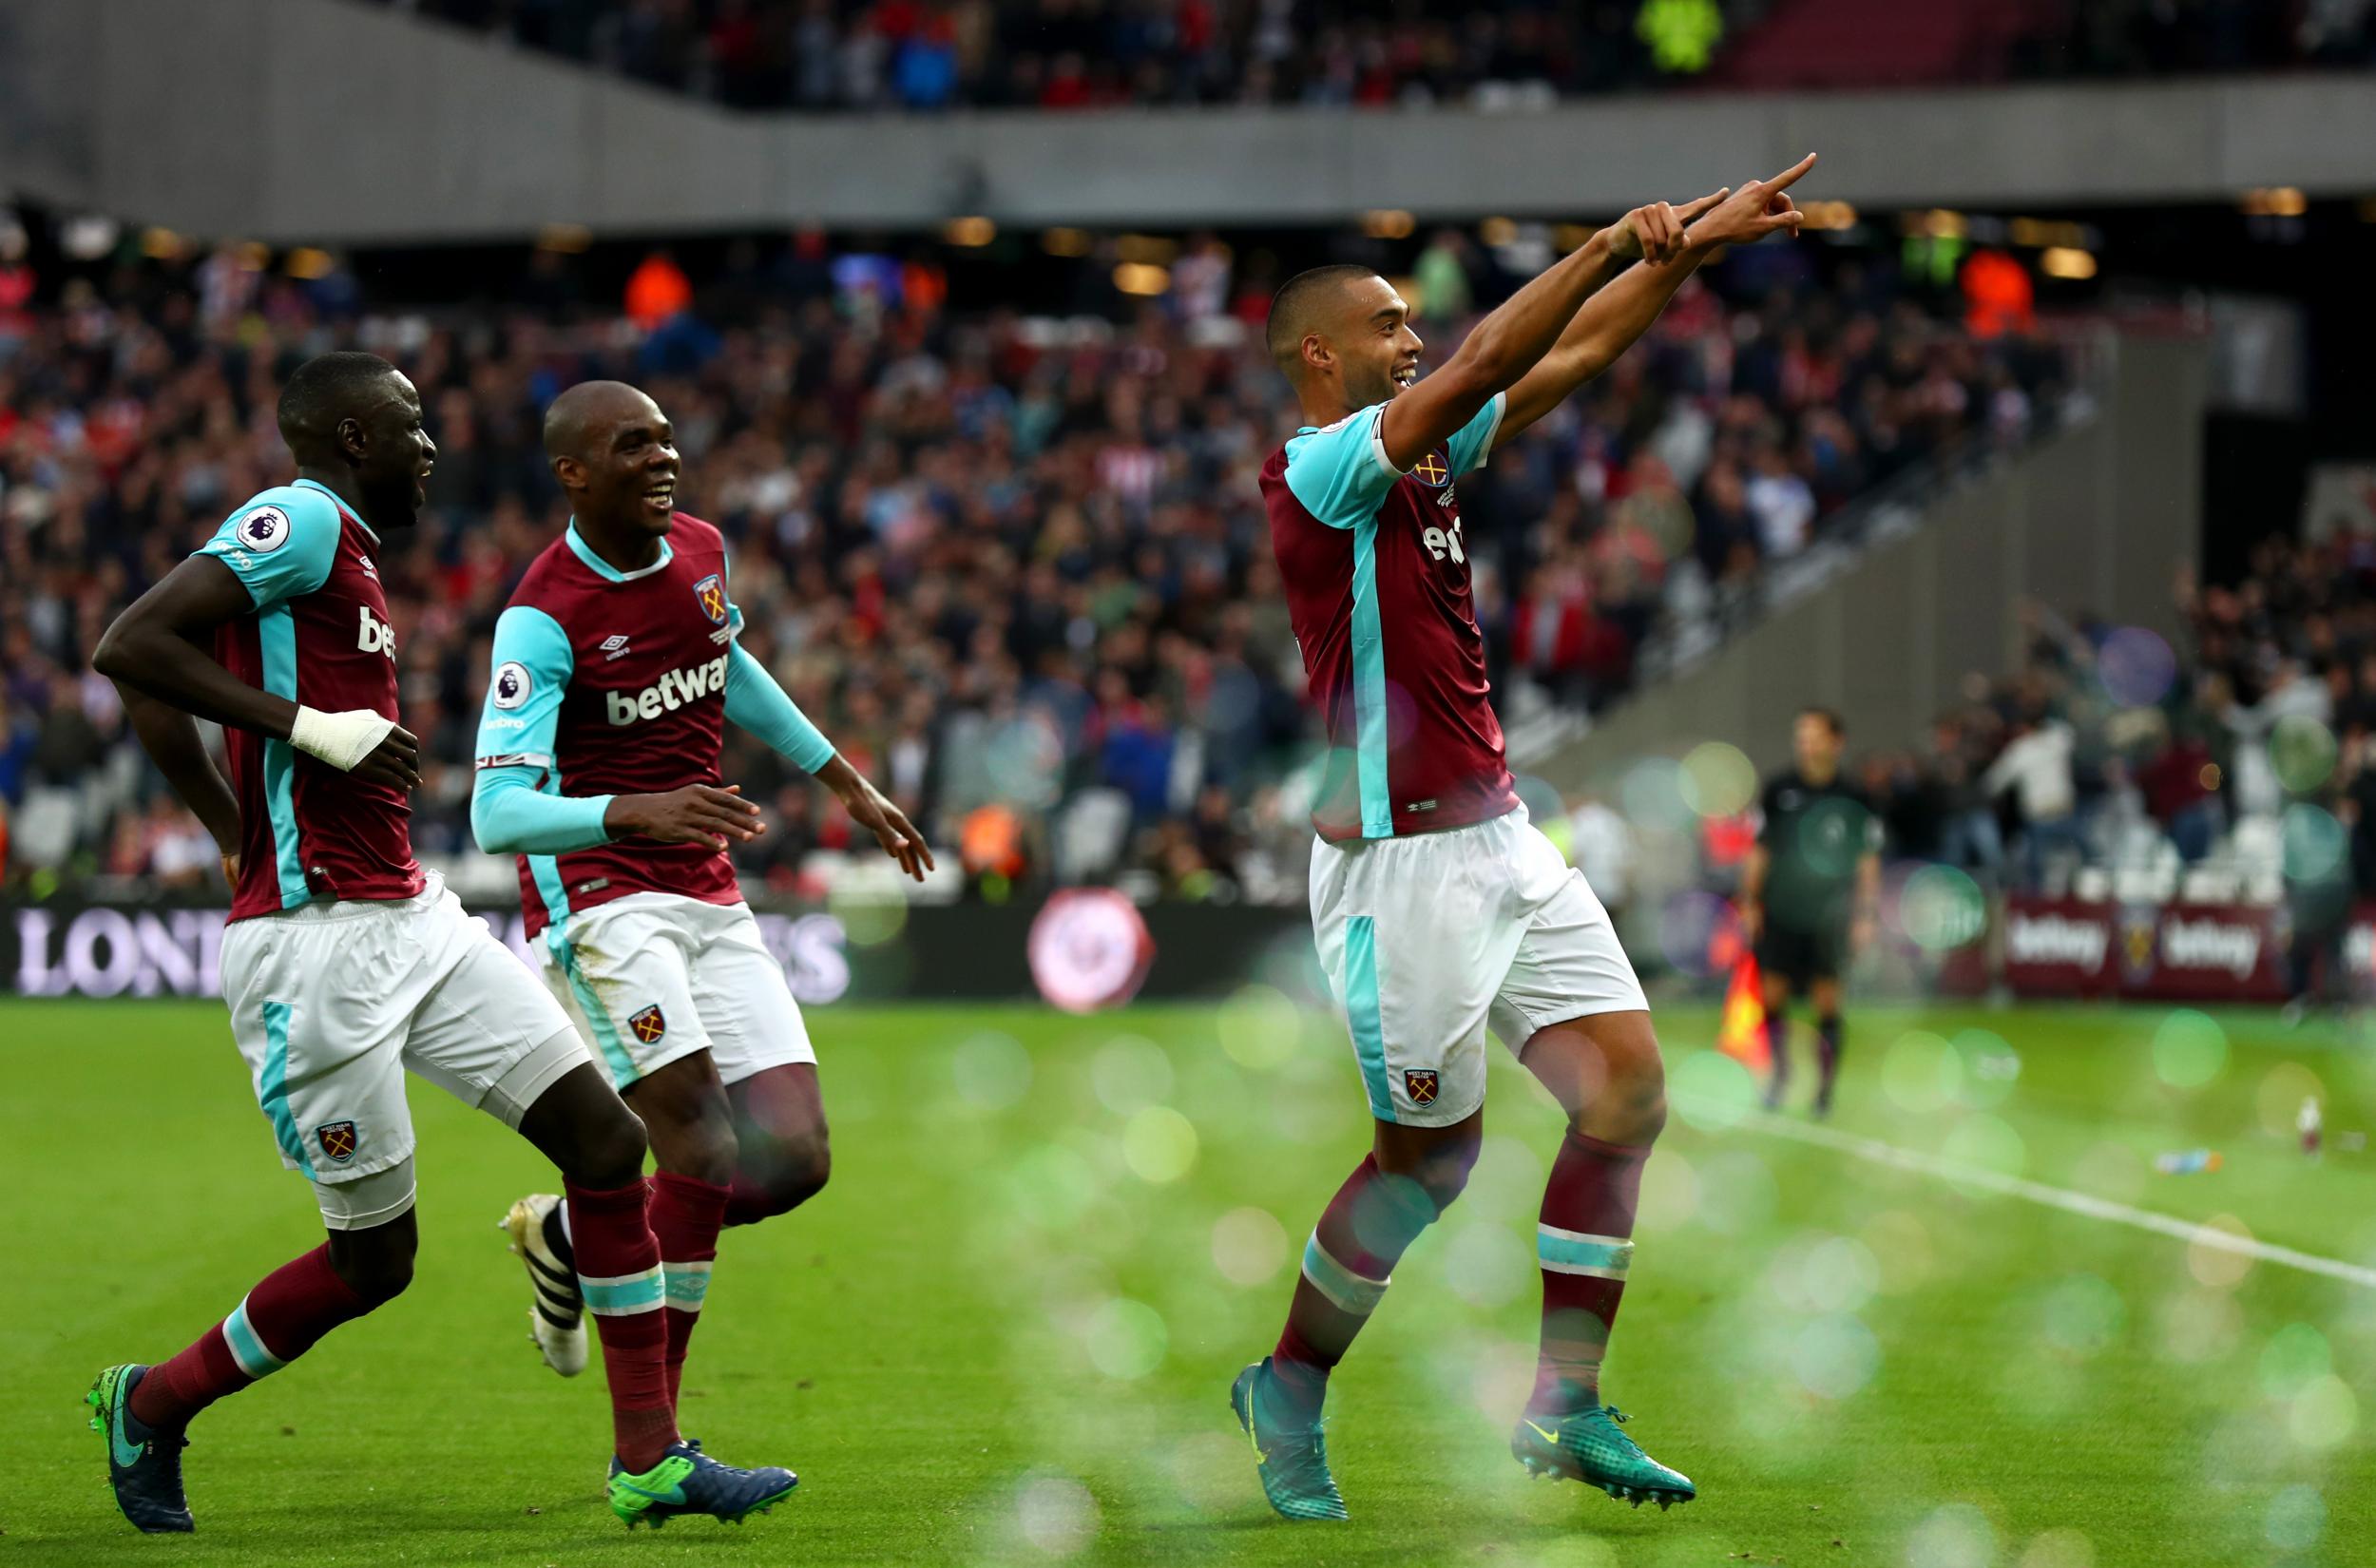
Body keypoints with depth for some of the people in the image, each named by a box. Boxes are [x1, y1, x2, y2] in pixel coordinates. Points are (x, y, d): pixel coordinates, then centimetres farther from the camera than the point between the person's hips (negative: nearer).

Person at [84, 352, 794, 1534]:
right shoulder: (300, 524, -11)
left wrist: (242, 843, 21)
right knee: (373, 1258, 0)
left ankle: (649, 1457, 5)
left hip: (409, 921, 10)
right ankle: (151, 1405, 22)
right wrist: (304, 723, -21)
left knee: (603, 1135, 1)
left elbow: (152, 701, 24)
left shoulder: (339, 550, 17)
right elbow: (127, 649, -22)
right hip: (318, 946, -10)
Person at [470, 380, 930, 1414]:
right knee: (704, 1151, -20)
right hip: (597, 898, -7)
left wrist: (847, 784, 35)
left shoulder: (701, 551, 7)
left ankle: (569, 1234, 18)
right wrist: (639, 811, -40)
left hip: (711, 902, 7)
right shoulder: (544, 618, -15)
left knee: (794, 1161, -3)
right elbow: (498, 814, -24)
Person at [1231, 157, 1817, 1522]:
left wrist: (1694, 244, 8)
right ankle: (1289, 1394, 19)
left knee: (1629, 1088, -2)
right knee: (1432, 1156, 0)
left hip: (1505, 843, 8)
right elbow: (1487, 365, -22)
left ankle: (1566, 1406, 2)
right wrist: (1618, 242, -19)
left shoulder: (1428, 456, 13)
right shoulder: (1315, 474, -12)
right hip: (1403, 864, -8)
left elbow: (1576, 355, 16)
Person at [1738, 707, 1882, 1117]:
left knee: (1827, 1002, -1)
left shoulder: (1854, 799, -2)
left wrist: (1865, 917, -2)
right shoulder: (1778, 791, 3)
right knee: (1772, 994, 0)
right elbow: (1759, 850, 8)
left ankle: (1826, 1085, 9)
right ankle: (1780, 1072, 19)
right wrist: (1750, 903, 3)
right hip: (1780, 910, 2)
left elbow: (1867, 862, 2)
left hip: (1830, 914, -2)